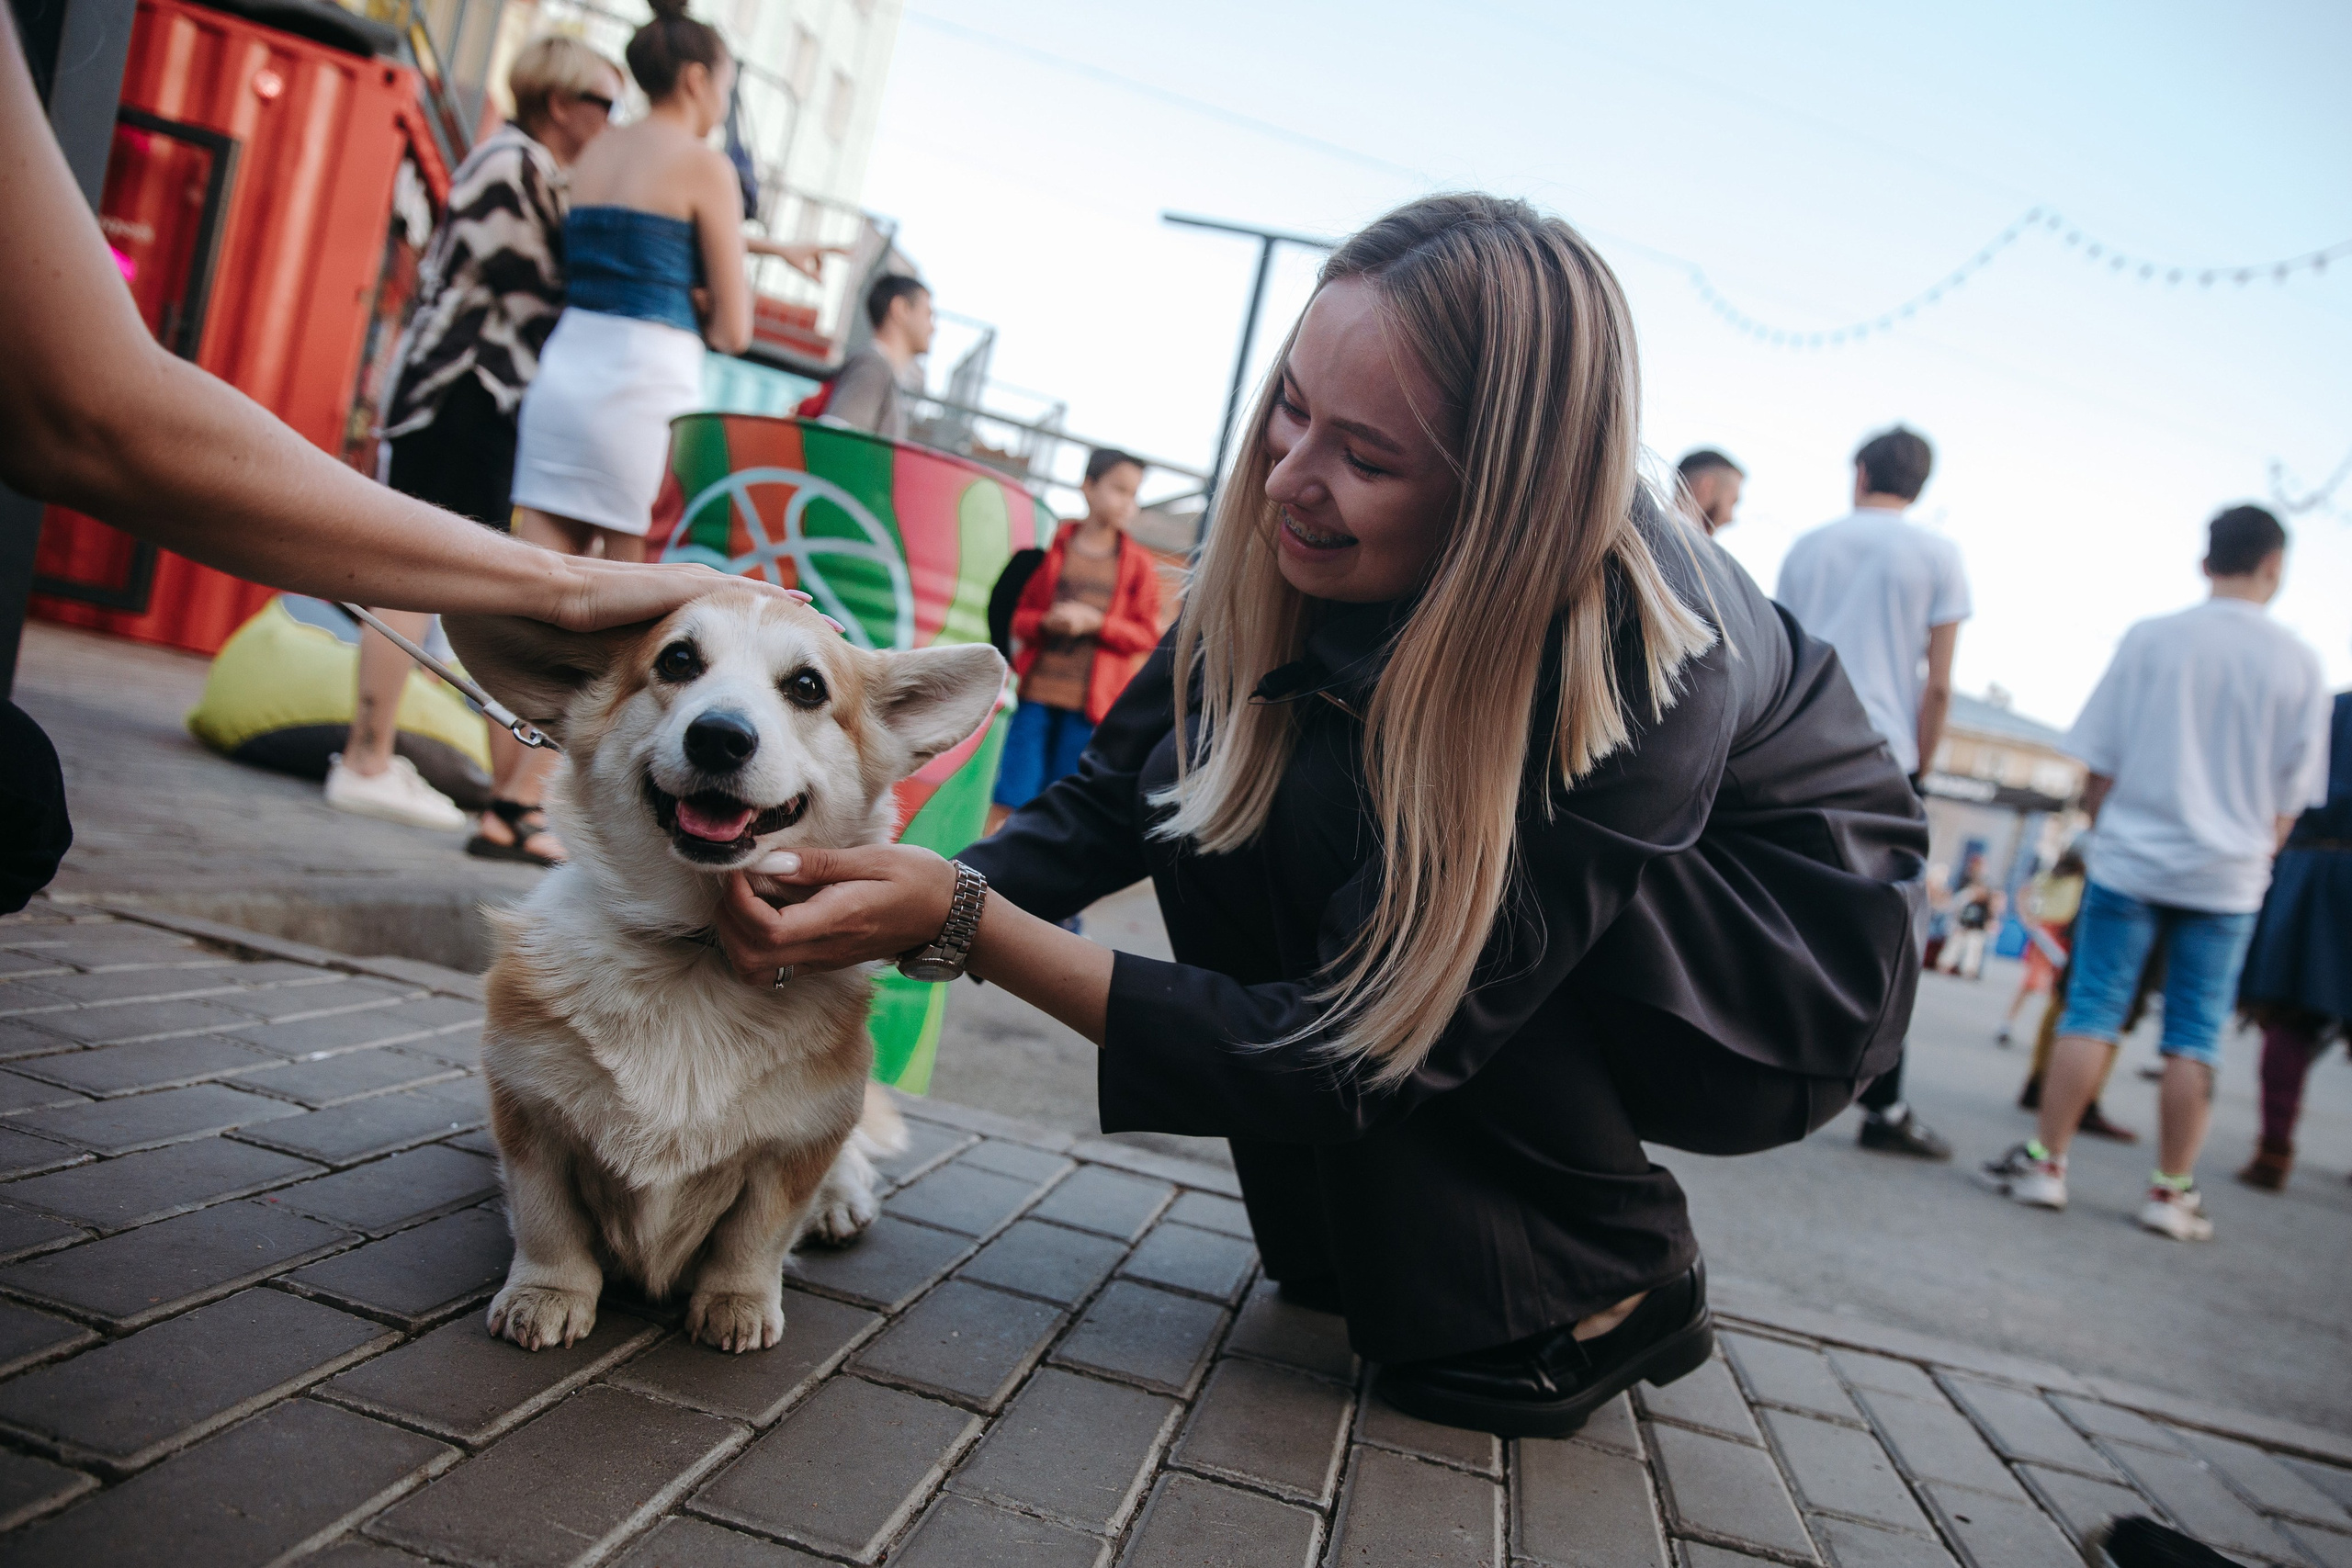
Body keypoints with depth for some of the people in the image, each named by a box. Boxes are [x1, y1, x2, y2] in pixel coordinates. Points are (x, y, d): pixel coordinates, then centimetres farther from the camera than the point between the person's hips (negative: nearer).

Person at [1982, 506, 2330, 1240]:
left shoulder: (2151, 639, -3)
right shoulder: (2297, 662, 0)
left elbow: (2099, 765, 0)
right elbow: (2291, 792, 5)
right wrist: (2255, 855, 17)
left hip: (2131, 857, -1)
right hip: (2227, 876, 1)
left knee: (2091, 1012, 4)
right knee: (2195, 1036, 6)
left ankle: (2045, 1162, 6)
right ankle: (2172, 1191, 11)